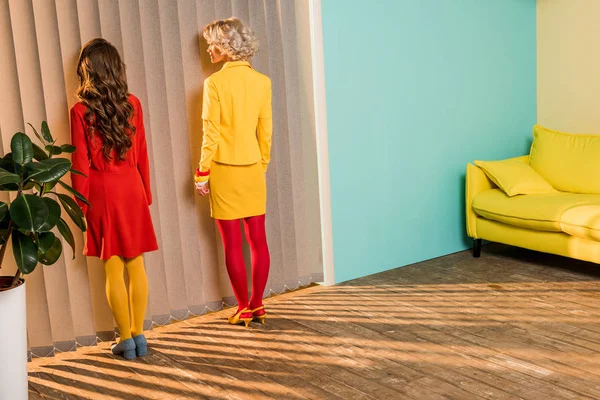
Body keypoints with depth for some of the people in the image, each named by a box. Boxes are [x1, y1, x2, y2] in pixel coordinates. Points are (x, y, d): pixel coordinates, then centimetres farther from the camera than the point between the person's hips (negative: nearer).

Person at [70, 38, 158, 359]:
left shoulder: (80, 111, -9)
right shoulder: (132, 104, -1)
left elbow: (81, 163, -7)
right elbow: (141, 153, 4)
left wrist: (81, 203, 2)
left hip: (102, 192, -3)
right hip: (132, 188, 3)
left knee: (113, 269, 5)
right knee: (136, 265, 10)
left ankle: (126, 339, 13)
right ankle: (138, 335, 17)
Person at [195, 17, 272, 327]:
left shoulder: (215, 83, -11)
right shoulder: (262, 81, 3)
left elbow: (211, 133, -12)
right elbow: (266, 131, 5)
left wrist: (202, 172, -4)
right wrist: (262, 165, 16)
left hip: (224, 170, -4)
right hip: (253, 168, 5)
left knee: (232, 243, 3)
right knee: (258, 239, 9)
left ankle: (244, 309, 10)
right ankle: (257, 306, 16)